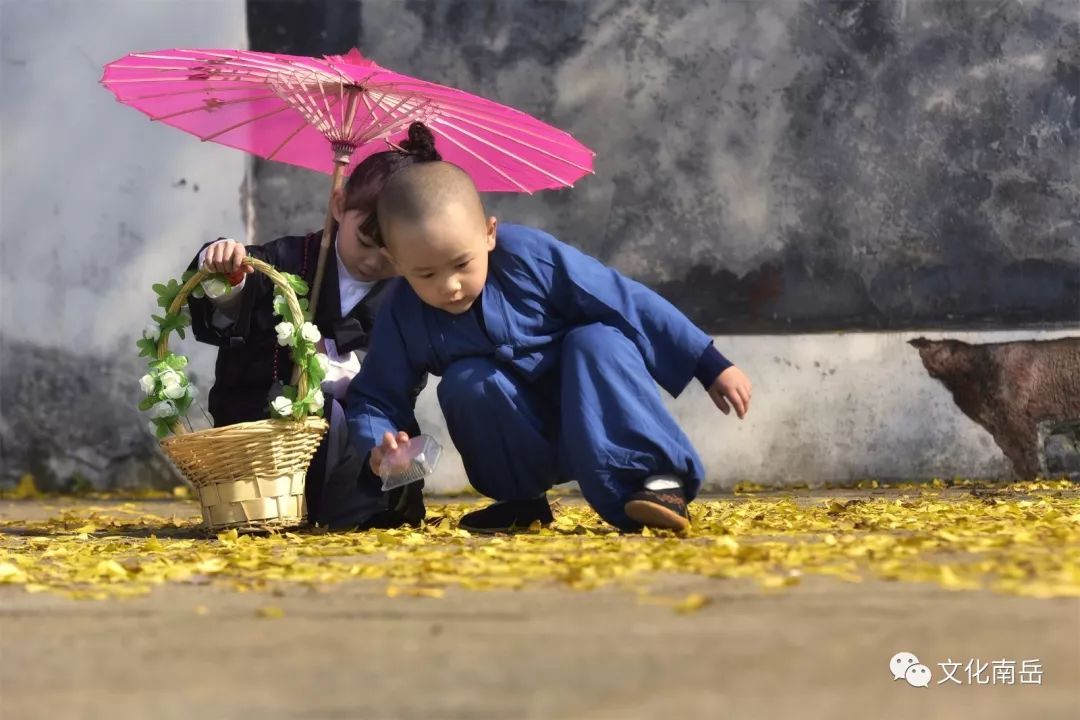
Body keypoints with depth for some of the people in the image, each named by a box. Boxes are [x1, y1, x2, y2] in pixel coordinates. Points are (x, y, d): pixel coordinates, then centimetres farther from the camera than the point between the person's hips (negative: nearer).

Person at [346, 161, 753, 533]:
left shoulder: (532, 256, -21)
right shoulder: (402, 316, -14)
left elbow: (632, 304, -17)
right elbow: (375, 398, -4)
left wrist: (712, 367, -14)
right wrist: (379, 447, -29)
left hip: (595, 423, -2)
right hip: (520, 451, 2)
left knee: (595, 340, -30)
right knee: (464, 383, -27)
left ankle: (657, 475, -35)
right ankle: (521, 502, -9)